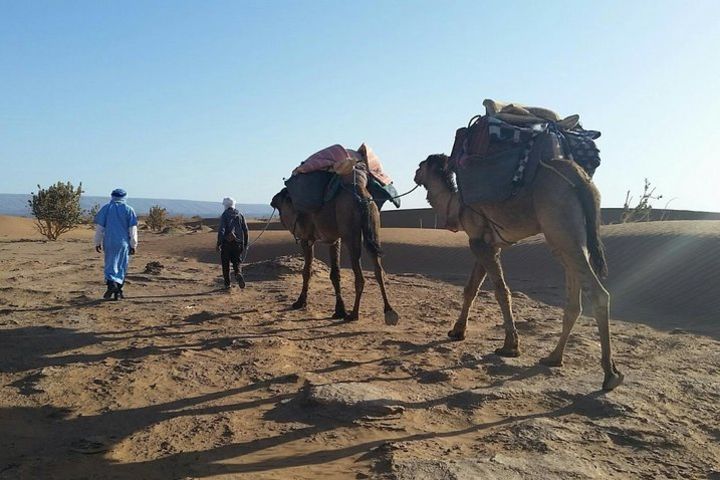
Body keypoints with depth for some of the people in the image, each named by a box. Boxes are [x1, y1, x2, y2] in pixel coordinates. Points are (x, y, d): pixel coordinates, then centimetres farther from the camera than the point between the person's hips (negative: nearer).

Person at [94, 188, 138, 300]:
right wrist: (133, 245, 3)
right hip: (124, 243, 0)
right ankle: (118, 292, 10)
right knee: (121, 267, 8)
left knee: (110, 265, 7)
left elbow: (99, 227, 3)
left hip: (109, 242, 1)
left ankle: (111, 283, -20)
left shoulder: (105, 208, 4)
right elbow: (133, 230, -1)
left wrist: (98, 243, 10)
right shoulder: (129, 210, 1)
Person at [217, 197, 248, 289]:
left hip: (227, 243, -3)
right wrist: (245, 244, 14)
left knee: (225, 264, 8)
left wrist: (219, 244, -11)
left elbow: (221, 230, -14)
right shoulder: (240, 215, 7)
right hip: (238, 243, 3)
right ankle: (238, 273, -18)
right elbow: (245, 230, 8)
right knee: (236, 262, 13)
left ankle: (227, 283, 11)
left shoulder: (224, 215, -5)